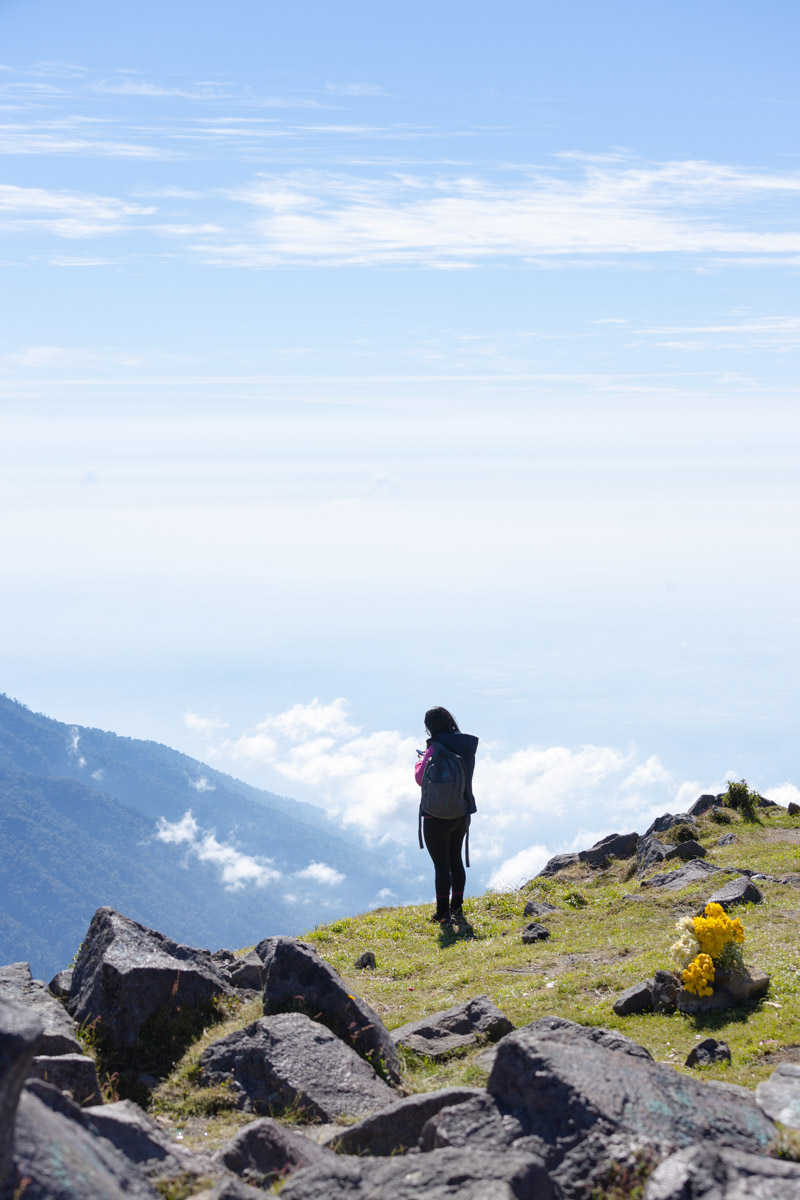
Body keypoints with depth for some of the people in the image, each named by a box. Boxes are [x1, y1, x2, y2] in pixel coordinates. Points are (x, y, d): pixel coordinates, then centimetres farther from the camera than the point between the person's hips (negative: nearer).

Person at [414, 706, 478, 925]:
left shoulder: (436, 749, -19)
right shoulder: (467, 747, 2)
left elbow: (421, 779, -12)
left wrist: (420, 763, 9)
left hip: (438, 815, -7)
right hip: (462, 813, 7)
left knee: (441, 864, 0)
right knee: (455, 860, 18)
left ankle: (443, 913, 4)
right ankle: (456, 908, 27)